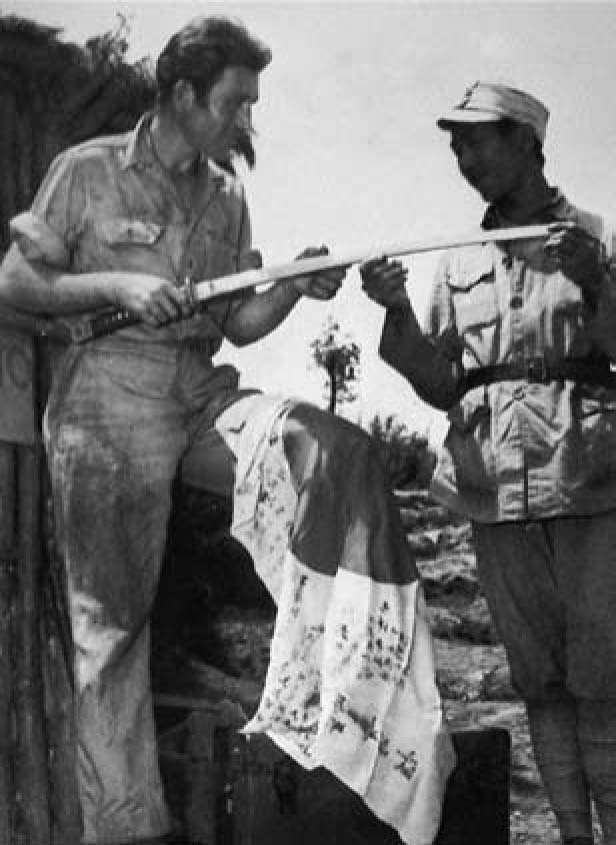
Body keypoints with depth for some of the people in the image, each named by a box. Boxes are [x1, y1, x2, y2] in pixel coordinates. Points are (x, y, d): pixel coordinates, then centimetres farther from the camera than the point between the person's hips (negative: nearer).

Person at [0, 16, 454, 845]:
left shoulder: (227, 198, 14)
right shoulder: (87, 171, 0)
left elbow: (240, 324, 14)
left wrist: (294, 288, -5)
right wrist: (119, 285, -12)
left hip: (204, 394, 4)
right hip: (108, 395, -4)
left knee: (342, 455, -21)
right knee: (112, 616, -2)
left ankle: (322, 692, -22)